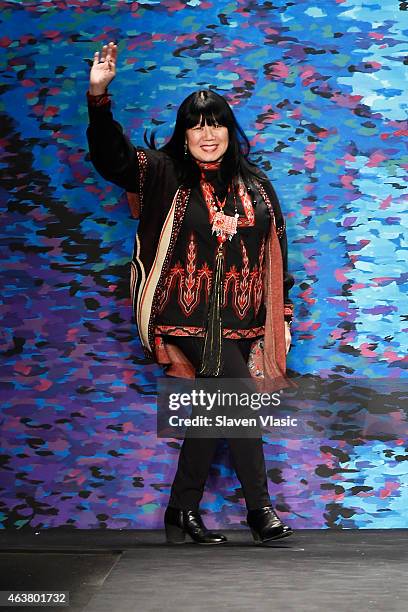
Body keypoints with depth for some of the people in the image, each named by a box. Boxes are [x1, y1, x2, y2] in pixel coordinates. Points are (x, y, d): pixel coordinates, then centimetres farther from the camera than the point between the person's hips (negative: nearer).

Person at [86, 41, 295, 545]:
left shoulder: (255, 186, 9)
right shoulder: (165, 174, 0)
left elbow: (275, 256, 12)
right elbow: (112, 156, -13)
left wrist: (281, 318, 9)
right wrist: (99, 97, -28)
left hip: (240, 321, 4)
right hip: (191, 317, -4)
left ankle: (183, 512, 20)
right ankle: (259, 508, -2)